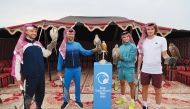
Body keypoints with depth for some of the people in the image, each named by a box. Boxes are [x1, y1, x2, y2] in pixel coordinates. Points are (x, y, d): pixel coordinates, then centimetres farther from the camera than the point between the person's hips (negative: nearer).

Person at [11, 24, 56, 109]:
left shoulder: (38, 44, 8)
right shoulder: (22, 44, -9)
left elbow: (46, 54, 16)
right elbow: (16, 61, -12)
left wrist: (51, 46, -2)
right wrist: (17, 77, -13)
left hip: (41, 76, 6)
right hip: (30, 77, -5)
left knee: (40, 95, 20)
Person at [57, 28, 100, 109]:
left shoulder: (77, 44, 1)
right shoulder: (63, 46, -6)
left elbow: (84, 52, -2)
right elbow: (60, 58, -3)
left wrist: (92, 51, -20)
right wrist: (59, 70, -2)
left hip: (77, 69, 2)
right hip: (68, 70, -2)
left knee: (78, 85, 13)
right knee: (66, 86, 9)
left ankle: (78, 100, 31)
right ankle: (65, 101, 28)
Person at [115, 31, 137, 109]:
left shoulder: (133, 46, -8)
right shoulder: (121, 47, 8)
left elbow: (130, 58, -15)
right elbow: (119, 57, 9)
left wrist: (122, 58, -13)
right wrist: (118, 66, 1)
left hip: (129, 68, -6)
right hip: (121, 68, 6)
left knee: (131, 84, 6)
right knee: (122, 83, 18)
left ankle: (132, 102, 20)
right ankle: (123, 98, 38)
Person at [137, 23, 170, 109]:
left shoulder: (162, 39, -5)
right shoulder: (142, 41, 5)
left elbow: (164, 54, -3)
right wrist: (138, 67, 11)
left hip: (157, 70, -3)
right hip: (145, 69, 3)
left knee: (158, 90, 10)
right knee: (144, 88, 15)